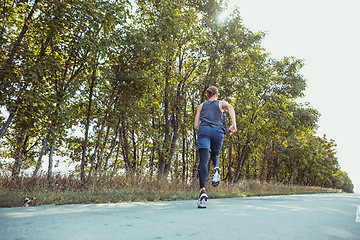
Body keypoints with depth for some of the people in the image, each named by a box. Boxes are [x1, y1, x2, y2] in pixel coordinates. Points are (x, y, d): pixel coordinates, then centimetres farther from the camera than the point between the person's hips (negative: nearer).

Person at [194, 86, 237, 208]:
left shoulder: (201, 106, 25)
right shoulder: (221, 103, 22)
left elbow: (196, 125, 18)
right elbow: (230, 107, -4)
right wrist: (233, 124, -9)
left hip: (204, 130, 0)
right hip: (218, 131, 0)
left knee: (203, 161, -12)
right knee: (215, 154, 26)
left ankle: (203, 191, -28)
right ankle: (216, 168, -8)